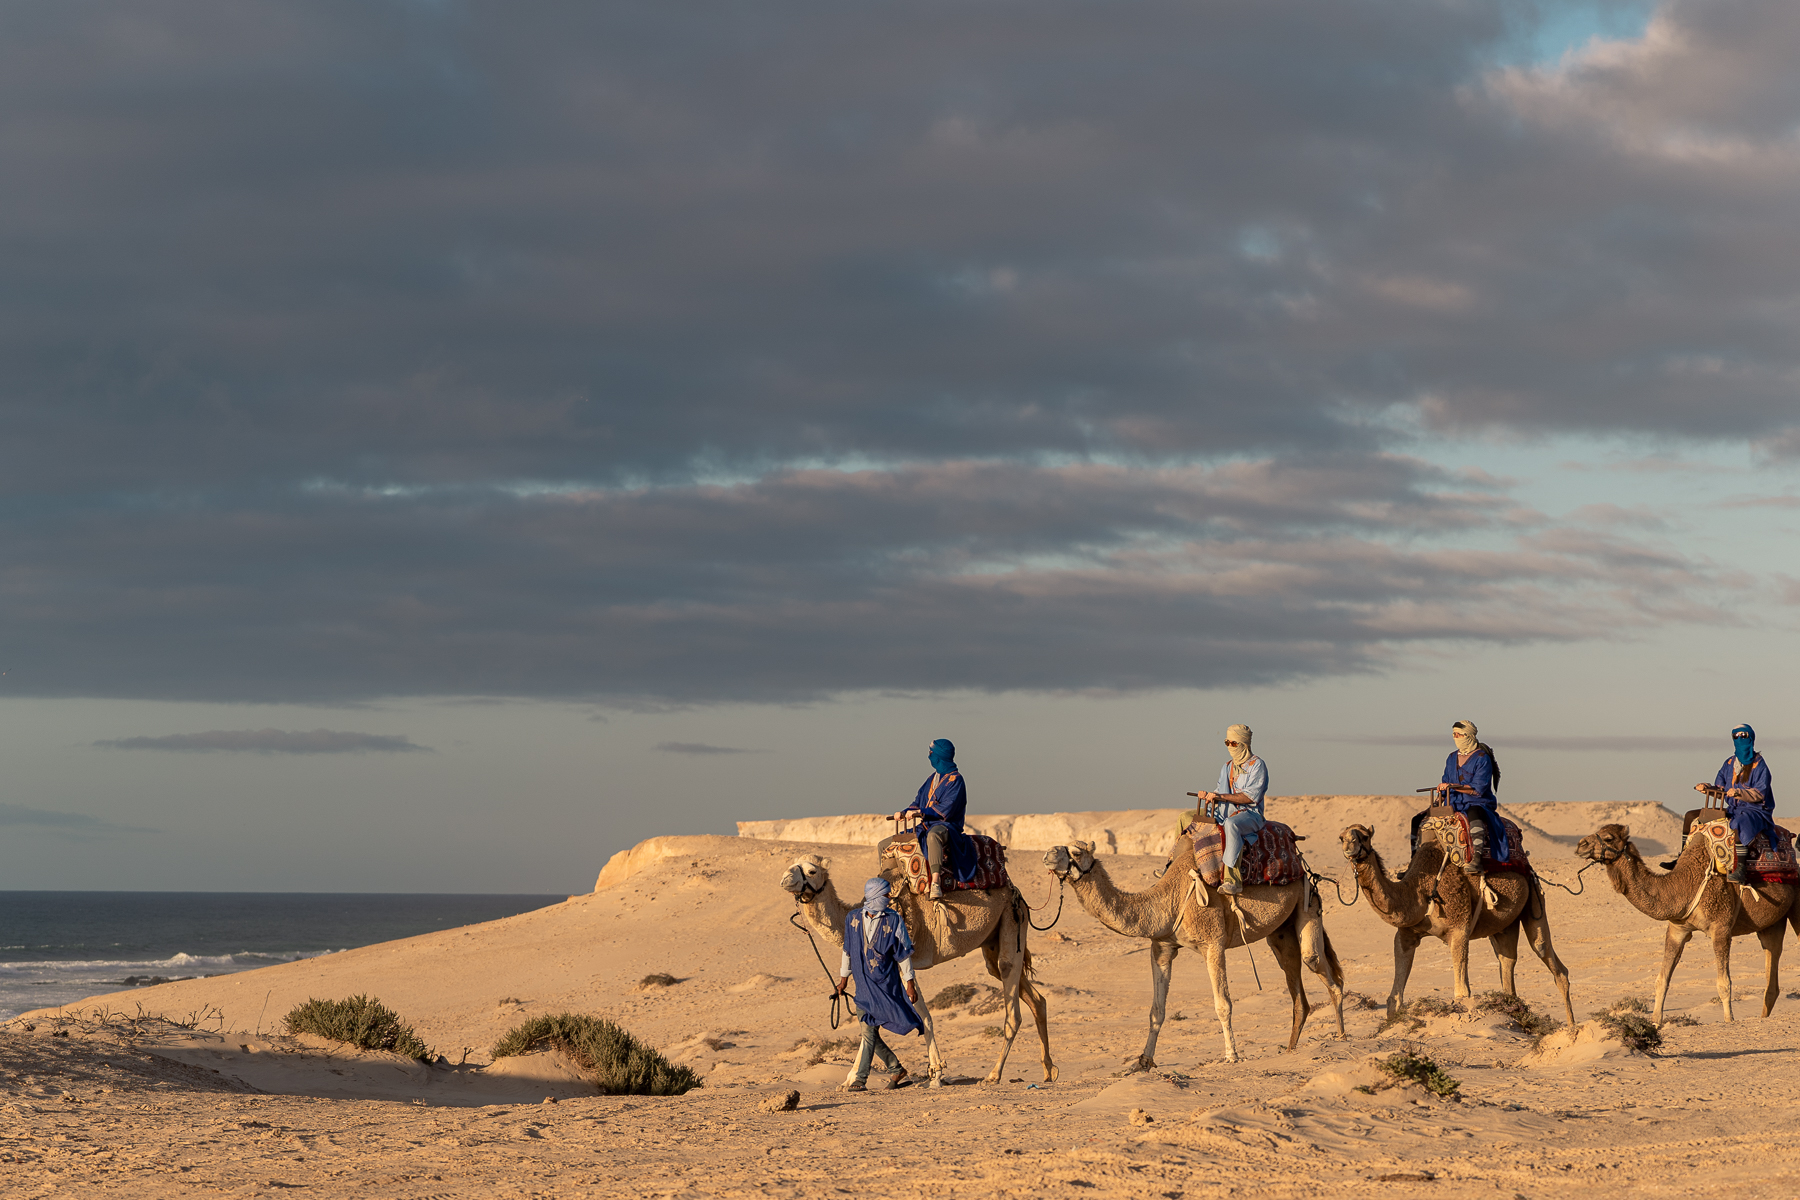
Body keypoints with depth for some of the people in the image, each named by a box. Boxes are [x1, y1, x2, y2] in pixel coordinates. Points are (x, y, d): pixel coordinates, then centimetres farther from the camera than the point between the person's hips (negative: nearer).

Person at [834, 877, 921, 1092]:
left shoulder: (893, 920, -6)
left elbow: (903, 954, -2)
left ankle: (860, 1079, -6)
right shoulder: (853, 918, 3)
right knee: (869, 1031, 6)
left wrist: (909, 982, -4)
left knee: (869, 1029, -9)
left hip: (885, 983, -4)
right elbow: (848, 949, 14)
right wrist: (844, 977, 18)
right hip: (863, 982, 4)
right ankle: (895, 1068, 23)